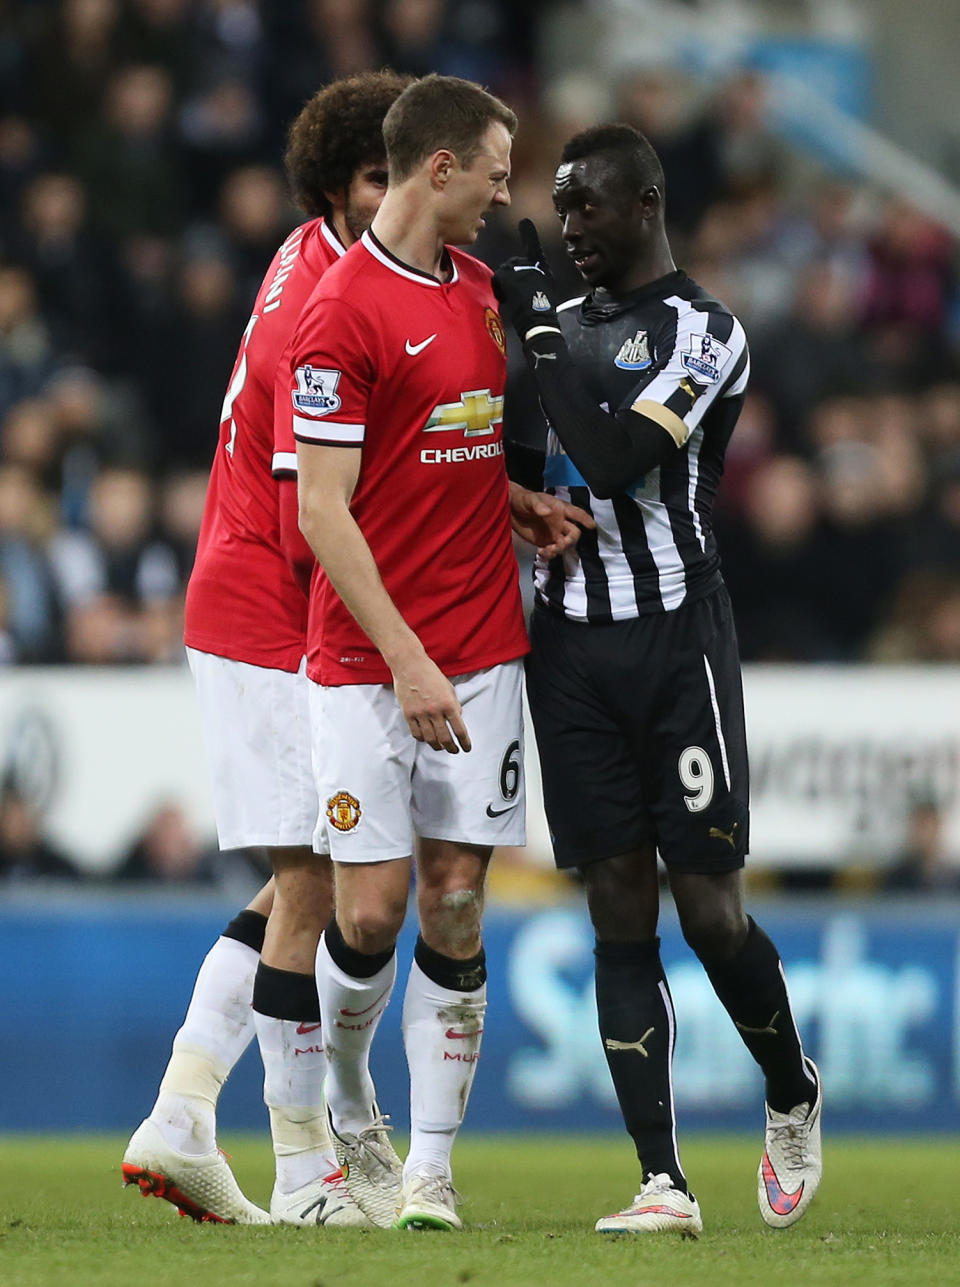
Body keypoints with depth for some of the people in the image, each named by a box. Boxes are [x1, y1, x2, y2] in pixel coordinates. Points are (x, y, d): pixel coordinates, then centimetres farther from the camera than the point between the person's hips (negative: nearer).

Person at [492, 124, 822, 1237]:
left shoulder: (703, 333, -7)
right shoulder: (569, 327, 16)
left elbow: (618, 460, -21)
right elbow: (528, 474, 28)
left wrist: (537, 328, -16)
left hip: (674, 644, -6)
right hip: (569, 644, 6)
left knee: (709, 910, -4)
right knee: (619, 912, -1)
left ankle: (793, 1095, 25)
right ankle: (662, 1185, -3)